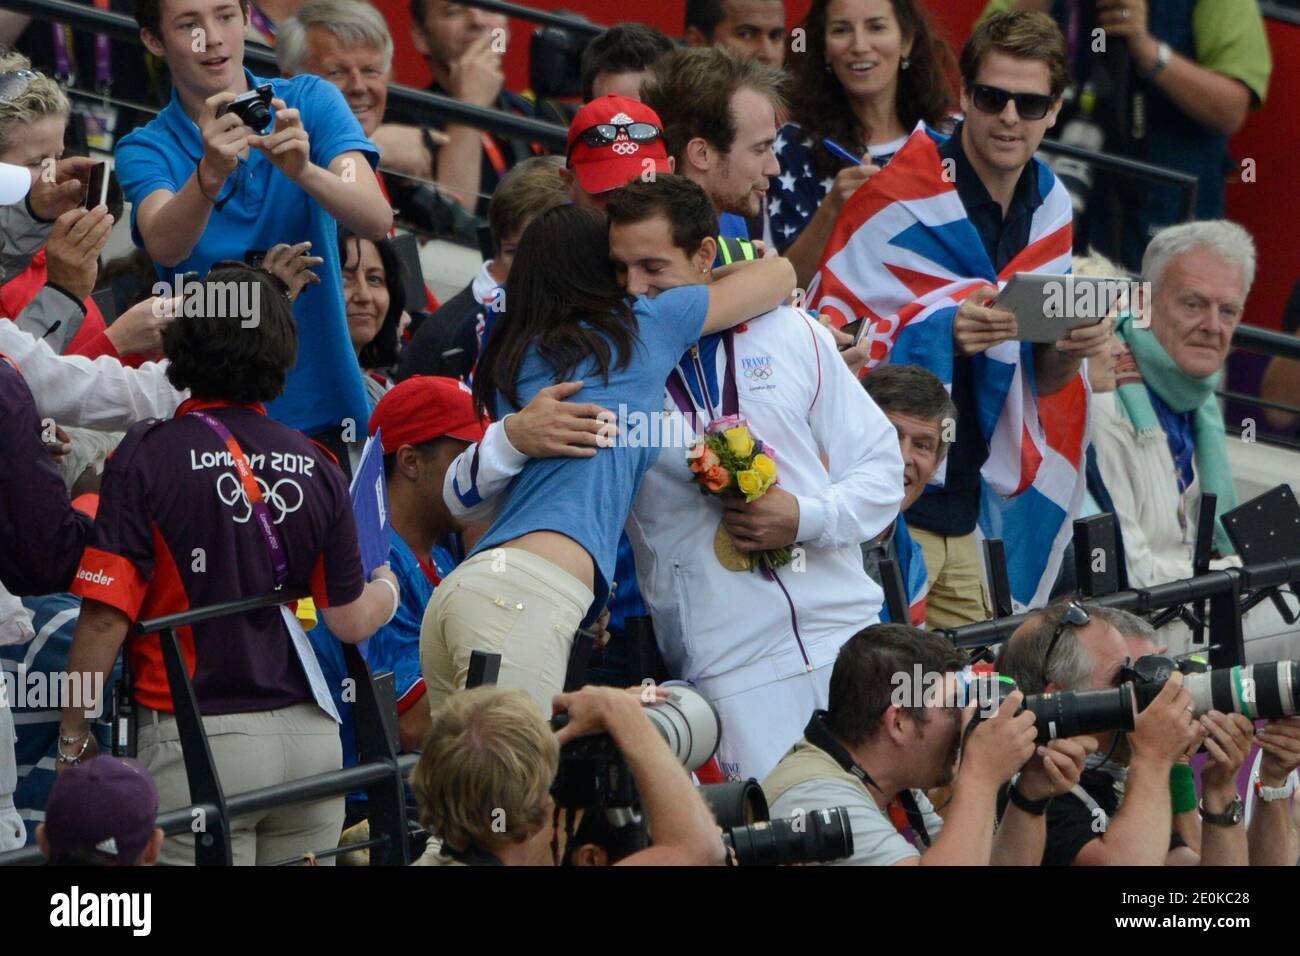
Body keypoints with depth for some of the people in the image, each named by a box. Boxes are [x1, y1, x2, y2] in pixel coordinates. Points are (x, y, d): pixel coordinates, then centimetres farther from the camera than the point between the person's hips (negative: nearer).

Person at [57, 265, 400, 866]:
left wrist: (74, 738, -1)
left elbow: (107, 616, -11)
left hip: (197, 740, -4)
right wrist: (387, 590, 30)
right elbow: (350, 621, 7)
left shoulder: (148, 456, -7)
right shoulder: (315, 466, 4)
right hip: (309, 737, 4)